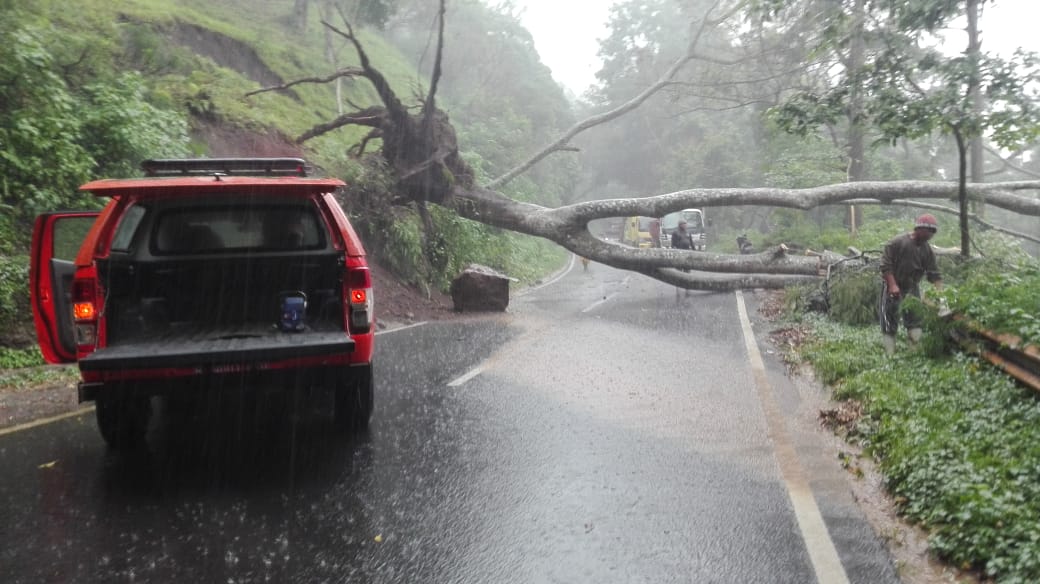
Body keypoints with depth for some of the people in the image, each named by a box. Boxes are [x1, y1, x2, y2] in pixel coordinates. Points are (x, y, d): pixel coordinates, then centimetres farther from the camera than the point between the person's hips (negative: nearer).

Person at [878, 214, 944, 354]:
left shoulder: (927, 250, 0)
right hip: (893, 288, -5)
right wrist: (893, 285, -26)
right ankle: (890, 355, 0)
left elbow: (934, 274, 0)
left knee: (915, 322, 3)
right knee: (889, 324, -2)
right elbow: (886, 266, -18)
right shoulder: (897, 243, -16)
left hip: (912, 287, 5)